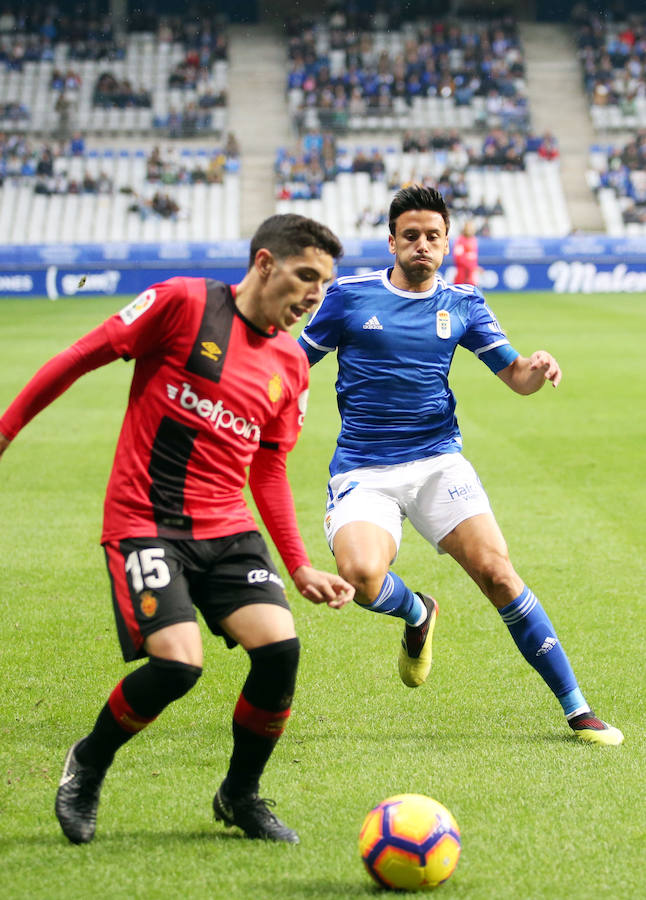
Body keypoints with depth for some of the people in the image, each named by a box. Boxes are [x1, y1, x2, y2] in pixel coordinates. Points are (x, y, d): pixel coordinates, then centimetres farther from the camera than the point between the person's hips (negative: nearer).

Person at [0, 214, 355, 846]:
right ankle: (87, 766, 10)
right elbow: (80, 358, -2)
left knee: (279, 646, -16)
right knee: (178, 662, -22)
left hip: (227, 529, 5)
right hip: (144, 524, -5)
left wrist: (300, 568, 15)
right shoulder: (184, 303, -6)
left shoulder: (290, 365, 12)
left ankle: (240, 797, 10)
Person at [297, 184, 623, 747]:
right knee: (361, 574, -29)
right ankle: (416, 614, 10)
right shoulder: (351, 295, 2)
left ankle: (577, 710, -6)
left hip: (437, 462, 1)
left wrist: (536, 369, -15)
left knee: (496, 572, -15)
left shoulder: (462, 303, 9)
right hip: (363, 470, -1)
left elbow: (514, 375, 8)